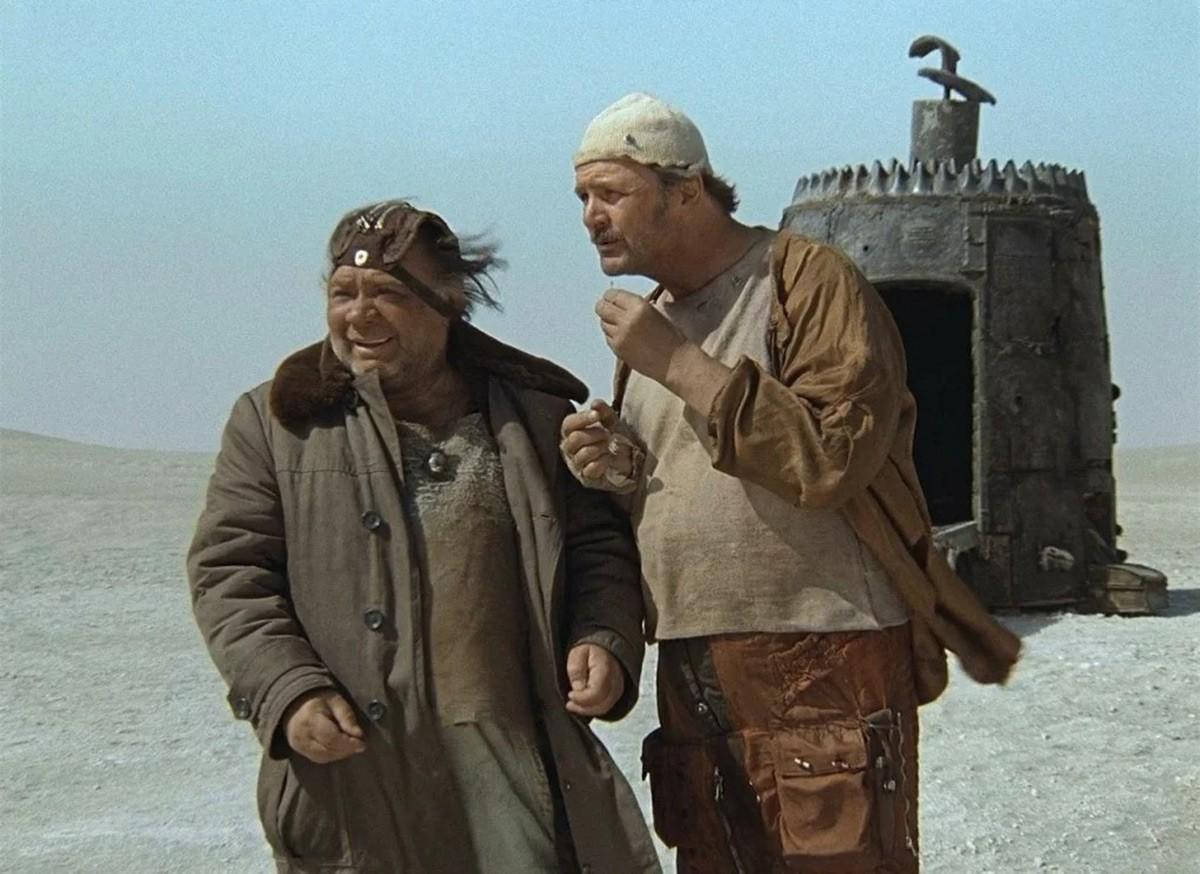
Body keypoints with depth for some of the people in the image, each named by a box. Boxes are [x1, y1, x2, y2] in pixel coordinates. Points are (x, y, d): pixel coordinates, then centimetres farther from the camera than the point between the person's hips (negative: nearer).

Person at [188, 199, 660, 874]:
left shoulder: (533, 414, 10)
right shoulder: (276, 421, 6)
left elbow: (597, 546, 14)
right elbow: (229, 574, 3)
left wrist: (605, 639, -5)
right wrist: (287, 692, -11)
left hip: (514, 752, 1)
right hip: (352, 763, -1)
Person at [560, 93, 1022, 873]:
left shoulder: (809, 282, -7)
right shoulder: (651, 315, 16)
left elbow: (833, 455, -21)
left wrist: (677, 362, -17)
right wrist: (618, 468, 2)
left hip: (822, 672, -7)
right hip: (691, 683, 7)